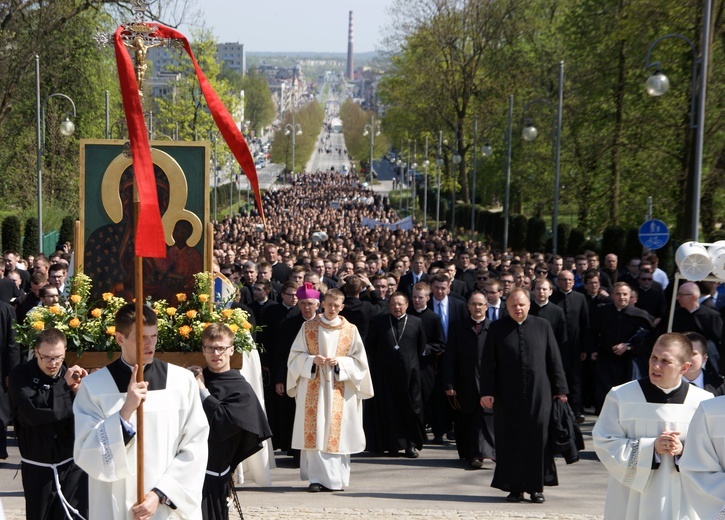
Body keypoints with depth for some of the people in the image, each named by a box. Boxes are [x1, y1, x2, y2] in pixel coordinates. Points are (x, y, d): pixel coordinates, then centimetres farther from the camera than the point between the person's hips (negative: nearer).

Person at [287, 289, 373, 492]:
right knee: (315, 431, -5)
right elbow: (295, 355, 6)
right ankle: (316, 478, -2)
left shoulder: (350, 330, 5)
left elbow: (359, 360, 5)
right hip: (313, 387, 0)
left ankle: (336, 479, 5)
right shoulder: (308, 327, 6)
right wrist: (312, 360, -12)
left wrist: (340, 362, -12)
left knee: (337, 432, -1)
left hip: (340, 388, 0)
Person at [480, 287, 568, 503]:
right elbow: (488, 364, 2)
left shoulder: (543, 326, 5)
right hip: (507, 396, 0)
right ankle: (515, 487, 11)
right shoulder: (497, 329, 4)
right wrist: (487, 392, -5)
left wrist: (560, 389, 2)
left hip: (539, 395, 0)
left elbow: (554, 360, 6)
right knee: (510, 441, 3)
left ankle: (536, 487, 10)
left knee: (538, 439, 1)